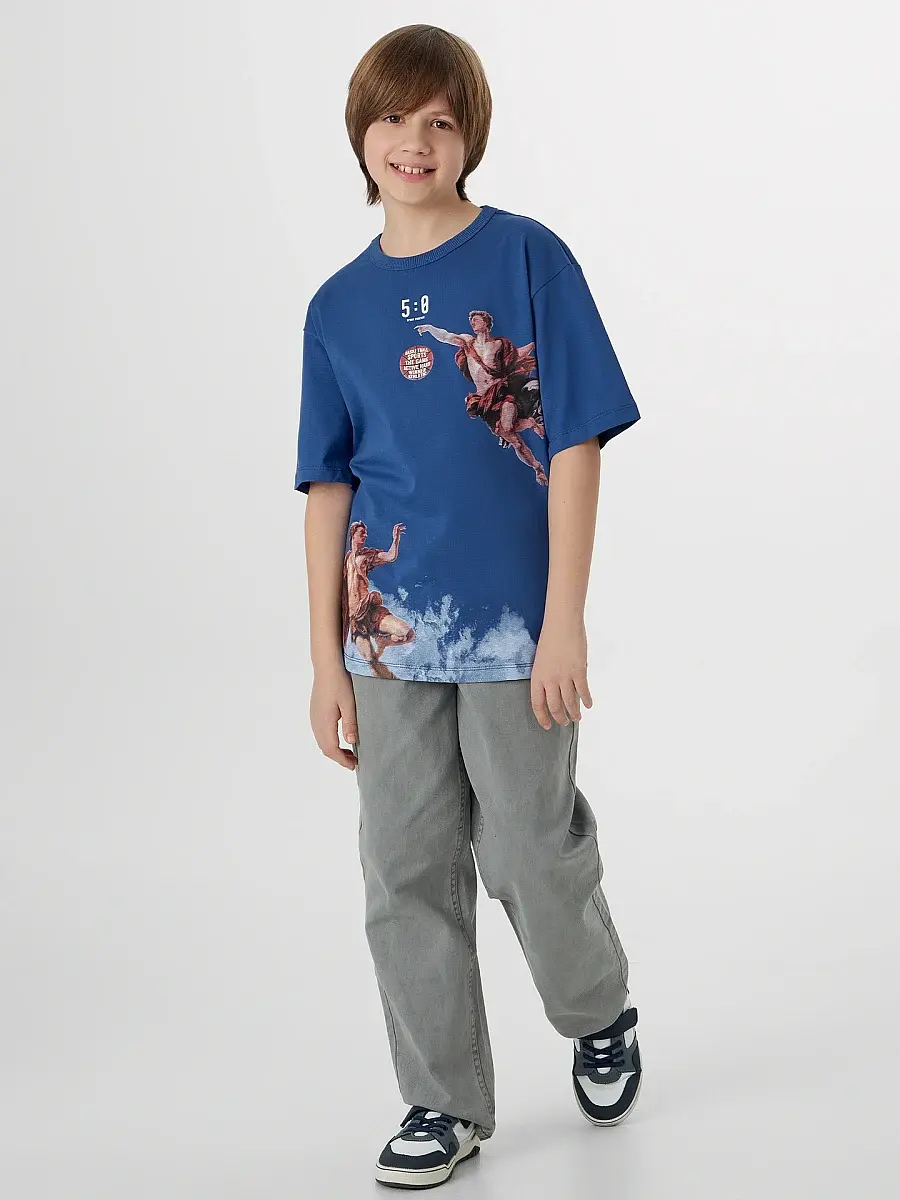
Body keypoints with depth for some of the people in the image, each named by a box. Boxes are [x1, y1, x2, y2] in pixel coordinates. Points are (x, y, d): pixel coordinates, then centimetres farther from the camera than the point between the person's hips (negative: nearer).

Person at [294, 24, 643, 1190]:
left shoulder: (529, 258, -4)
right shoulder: (340, 305, 6)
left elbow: (574, 445, -7)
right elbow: (328, 486, 8)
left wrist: (564, 622, -12)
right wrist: (327, 658, 4)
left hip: (512, 626, -3)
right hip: (391, 632, 4)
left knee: (531, 857, 5)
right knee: (407, 872, 7)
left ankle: (601, 1015, 36)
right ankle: (444, 1103, 22)